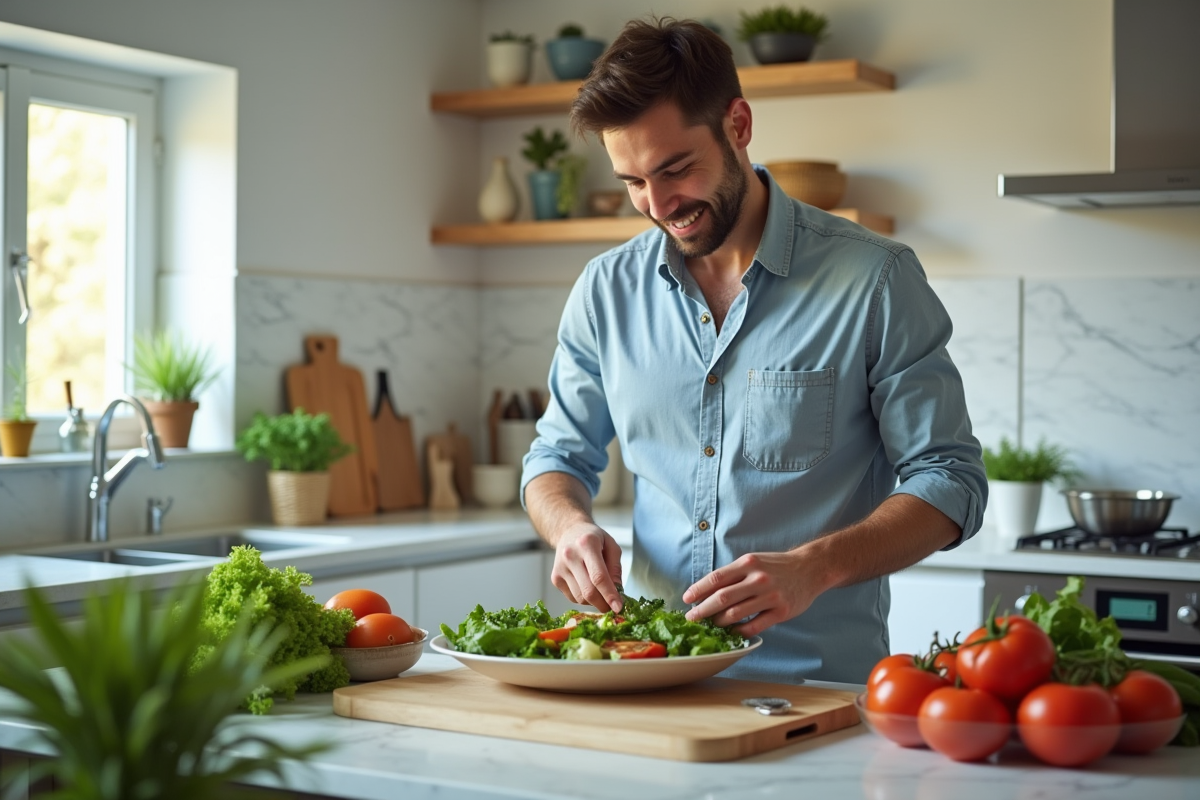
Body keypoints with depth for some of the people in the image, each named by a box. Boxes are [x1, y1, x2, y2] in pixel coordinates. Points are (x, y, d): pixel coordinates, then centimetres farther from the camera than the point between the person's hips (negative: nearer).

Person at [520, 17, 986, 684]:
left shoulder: (874, 279, -3)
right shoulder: (607, 290, 9)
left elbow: (949, 481, -2)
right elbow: (558, 457, 20)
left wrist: (812, 567, -19)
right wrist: (571, 525, -5)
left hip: (819, 681, -4)